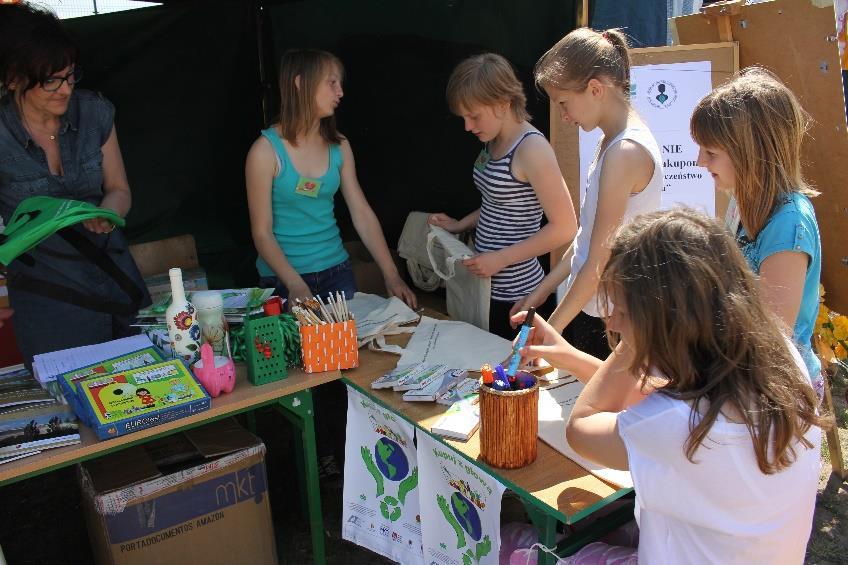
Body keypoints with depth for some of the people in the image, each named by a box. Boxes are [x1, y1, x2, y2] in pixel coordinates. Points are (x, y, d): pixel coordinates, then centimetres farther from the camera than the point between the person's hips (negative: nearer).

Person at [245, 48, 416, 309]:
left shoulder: (339, 146, 1)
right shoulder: (266, 150, -13)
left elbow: (363, 215, 0)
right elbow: (262, 232, -13)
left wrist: (391, 275, -6)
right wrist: (296, 285, -25)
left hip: (337, 271, 5)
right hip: (284, 279, -4)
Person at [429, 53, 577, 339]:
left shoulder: (532, 149, -20)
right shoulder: (494, 142, 7)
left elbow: (564, 227, -21)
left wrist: (501, 258, -21)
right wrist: (460, 225, 9)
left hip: (513, 293, -9)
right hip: (487, 284, 9)